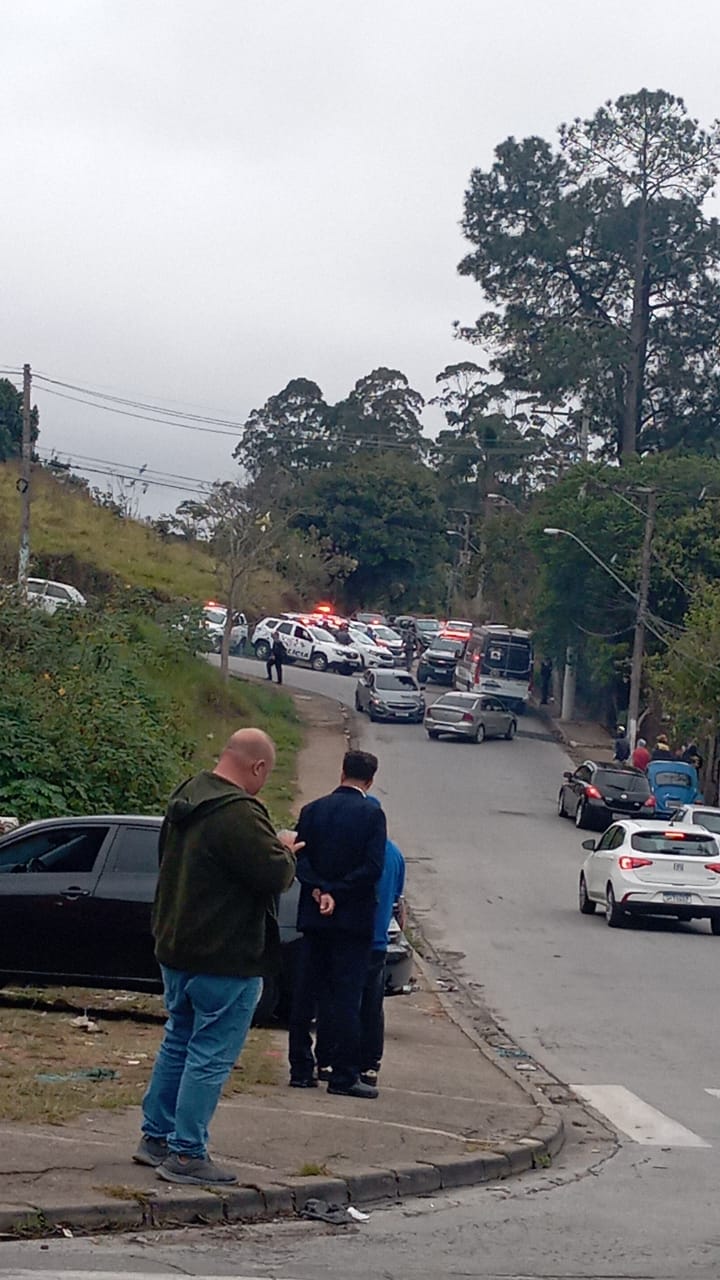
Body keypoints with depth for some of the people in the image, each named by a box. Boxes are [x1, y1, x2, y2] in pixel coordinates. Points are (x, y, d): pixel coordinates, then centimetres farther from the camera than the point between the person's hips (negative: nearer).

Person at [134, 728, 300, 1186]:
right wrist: (286, 851, -2)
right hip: (226, 959, -10)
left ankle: (156, 1136, 27)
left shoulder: (188, 797, 8)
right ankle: (186, 1155, 0)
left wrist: (273, 848, 13)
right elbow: (275, 875, -25)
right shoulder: (238, 813, -24)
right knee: (212, 1055, -3)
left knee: (179, 1042, 20)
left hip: (176, 948, 10)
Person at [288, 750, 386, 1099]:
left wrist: (320, 891, -12)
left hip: (313, 917, 4)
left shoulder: (312, 811, 5)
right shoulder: (371, 814, -7)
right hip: (353, 919, -4)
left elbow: (299, 859, -5)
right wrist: (337, 893, -10)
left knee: (305, 995, 9)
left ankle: (301, 1070, 12)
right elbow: (372, 867, -15)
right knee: (346, 999, -2)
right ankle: (344, 1075, -3)